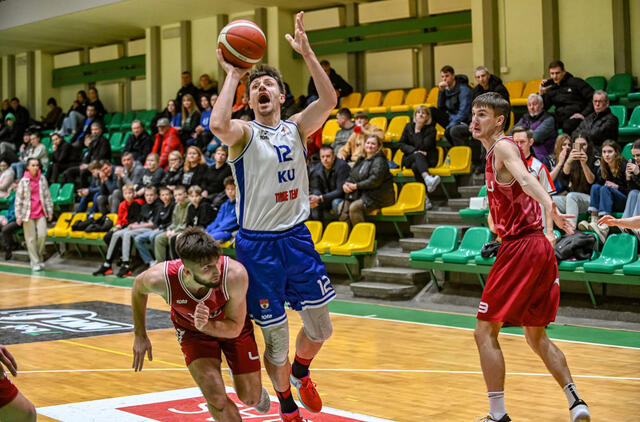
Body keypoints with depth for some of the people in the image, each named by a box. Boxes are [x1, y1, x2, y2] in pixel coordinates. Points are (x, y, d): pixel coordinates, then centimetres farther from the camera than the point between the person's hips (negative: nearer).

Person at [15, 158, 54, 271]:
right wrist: (18, 216, -2)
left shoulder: (42, 179, 5)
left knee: (42, 235, -11)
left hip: (41, 213, 2)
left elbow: (47, 196, 11)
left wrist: (50, 211, 10)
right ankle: (35, 263, 8)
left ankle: (39, 258, 11)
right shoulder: (23, 181, -2)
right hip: (28, 214, -2)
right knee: (31, 239, 1)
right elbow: (18, 199, 0)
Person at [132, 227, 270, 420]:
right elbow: (138, 287, -9)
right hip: (192, 331, 0)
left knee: (250, 398, 8)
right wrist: (140, 335, -1)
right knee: (215, 397, -18)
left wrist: (206, 326, -44)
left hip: (229, 326, 0)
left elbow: (235, 328, -24)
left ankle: (256, 391, 46)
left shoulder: (235, 274, -40)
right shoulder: (161, 279, -37)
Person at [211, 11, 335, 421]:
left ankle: (300, 372, 41)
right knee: (276, 334, 4)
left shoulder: (296, 128, 4)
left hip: (297, 238, 4)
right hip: (258, 245, -4)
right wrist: (232, 75, -20)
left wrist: (307, 53, -19)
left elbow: (329, 102, -13)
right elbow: (218, 124, -30)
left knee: (320, 326, 9)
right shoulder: (243, 133, -6)